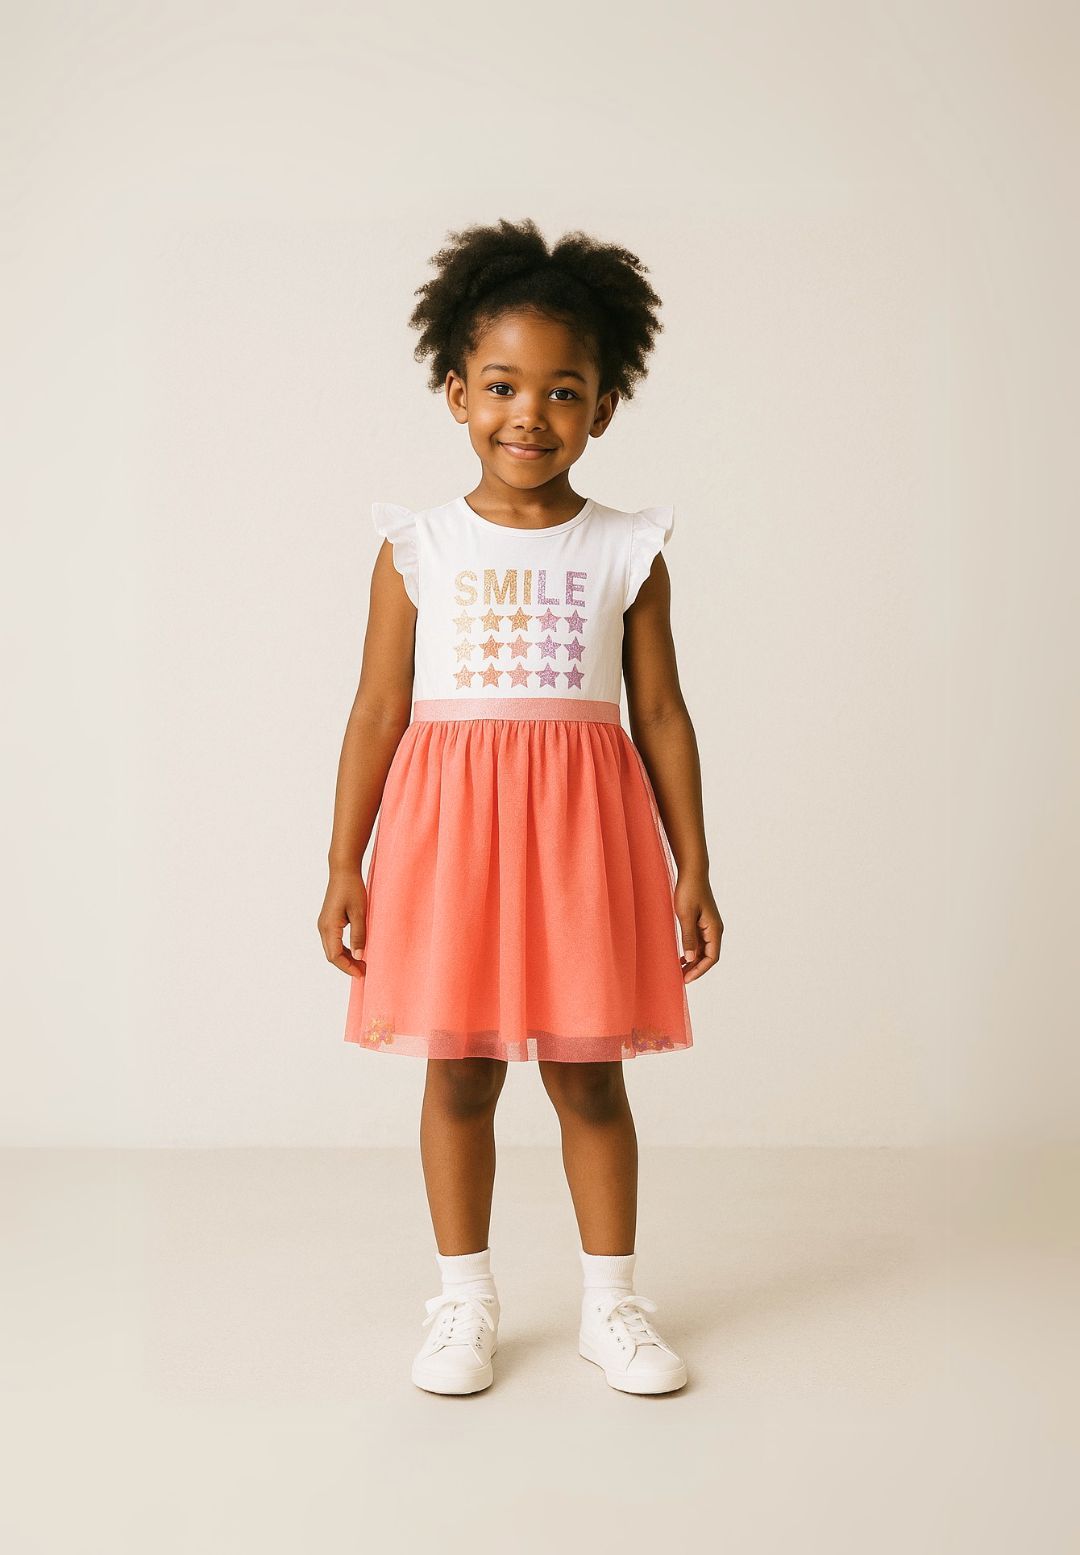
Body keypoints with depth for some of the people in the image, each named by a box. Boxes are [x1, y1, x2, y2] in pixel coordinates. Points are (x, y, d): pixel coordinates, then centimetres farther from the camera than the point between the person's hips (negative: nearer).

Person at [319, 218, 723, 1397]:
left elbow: (660, 715, 5)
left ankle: (611, 1301, 23)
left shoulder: (627, 552, 3)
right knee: (458, 1074, 7)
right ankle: (465, 1301, 24)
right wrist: (345, 866, 1)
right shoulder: (417, 548, 2)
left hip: (583, 830, 0)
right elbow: (378, 711, 2)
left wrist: (692, 869, 4)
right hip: (447, 824, 0)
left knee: (587, 1076, 7)